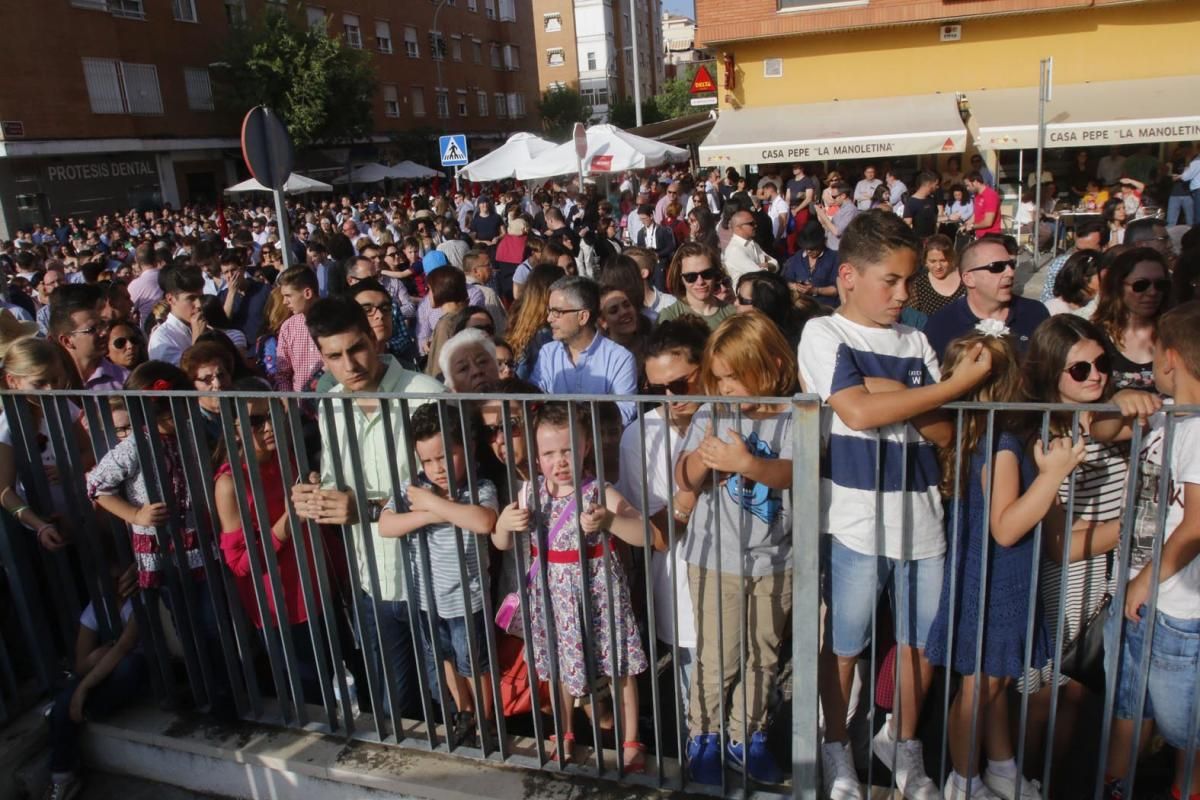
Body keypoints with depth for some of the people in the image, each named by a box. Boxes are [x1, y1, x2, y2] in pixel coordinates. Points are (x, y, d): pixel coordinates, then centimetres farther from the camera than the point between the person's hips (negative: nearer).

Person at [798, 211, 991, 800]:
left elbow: (943, 432, 7)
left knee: (923, 642, 14)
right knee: (843, 645, 8)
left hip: (921, 515, 5)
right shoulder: (823, 333, -4)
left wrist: (899, 397, -13)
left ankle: (902, 741, 38)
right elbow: (858, 411, -18)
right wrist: (965, 380, -12)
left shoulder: (915, 342, 11)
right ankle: (836, 748, 32)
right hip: (855, 519, -5)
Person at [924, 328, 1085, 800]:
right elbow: (1005, 528, -27)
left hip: (1003, 585, 9)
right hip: (989, 587, -9)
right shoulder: (1003, 443, -23)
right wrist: (1053, 473, -30)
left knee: (995, 681, 23)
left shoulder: (999, 437, 3)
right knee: (978, 686, 8)